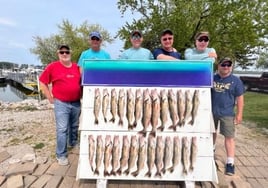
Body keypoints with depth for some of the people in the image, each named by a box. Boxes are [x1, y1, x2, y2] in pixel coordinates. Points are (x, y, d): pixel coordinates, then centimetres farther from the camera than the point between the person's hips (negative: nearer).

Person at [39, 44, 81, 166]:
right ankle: (61, 155, 8)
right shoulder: (52, 67, -5)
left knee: (75, 126, 19)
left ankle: (73, 143, 43)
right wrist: (50, 98, -3)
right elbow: (42, 82, -1)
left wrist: (81, 95, 8)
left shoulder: (77, 67, 5)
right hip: (61, 104, -4)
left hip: (76, 103, 4)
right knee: (62, 129, -4)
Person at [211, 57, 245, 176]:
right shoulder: (212, 78, 2)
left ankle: (230, 163, 6)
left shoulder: (235, 80, -3)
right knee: (212, 132, 20)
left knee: (229, 137, -2)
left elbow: (240, 98, -3)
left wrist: (239, 114, -8)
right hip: (211, 112, 3)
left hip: (227, 114, -2)